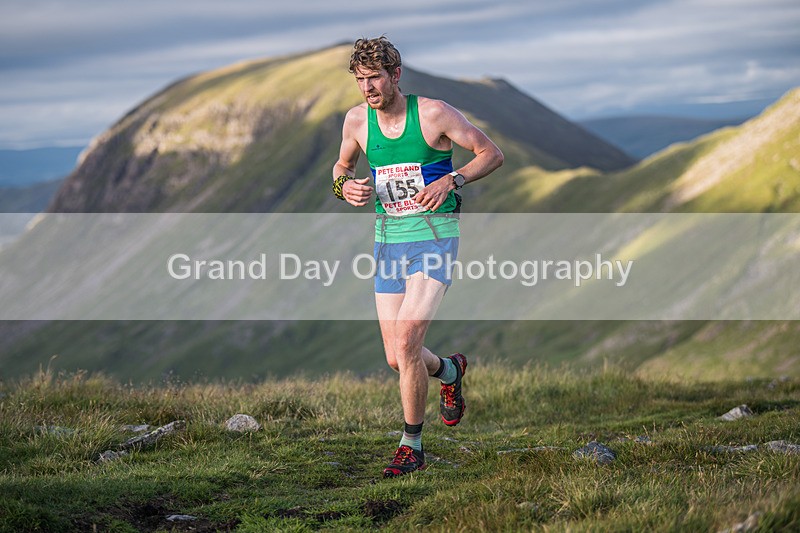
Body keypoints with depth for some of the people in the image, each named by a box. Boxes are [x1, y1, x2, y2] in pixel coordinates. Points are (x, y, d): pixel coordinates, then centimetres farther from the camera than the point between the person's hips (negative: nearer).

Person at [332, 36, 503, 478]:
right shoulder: (357, 120, 2)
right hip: (389, 238, 5)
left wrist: (450, 180, -18)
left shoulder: (433, 113, -10)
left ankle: (411, 447, -3)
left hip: (435, 235, -5)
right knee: (396, 358, 4)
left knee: (406, 342, -19)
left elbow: (492, 153, -2)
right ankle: (449, 371, 40)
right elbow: (342, 165, 21)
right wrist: (344, 186, -3)